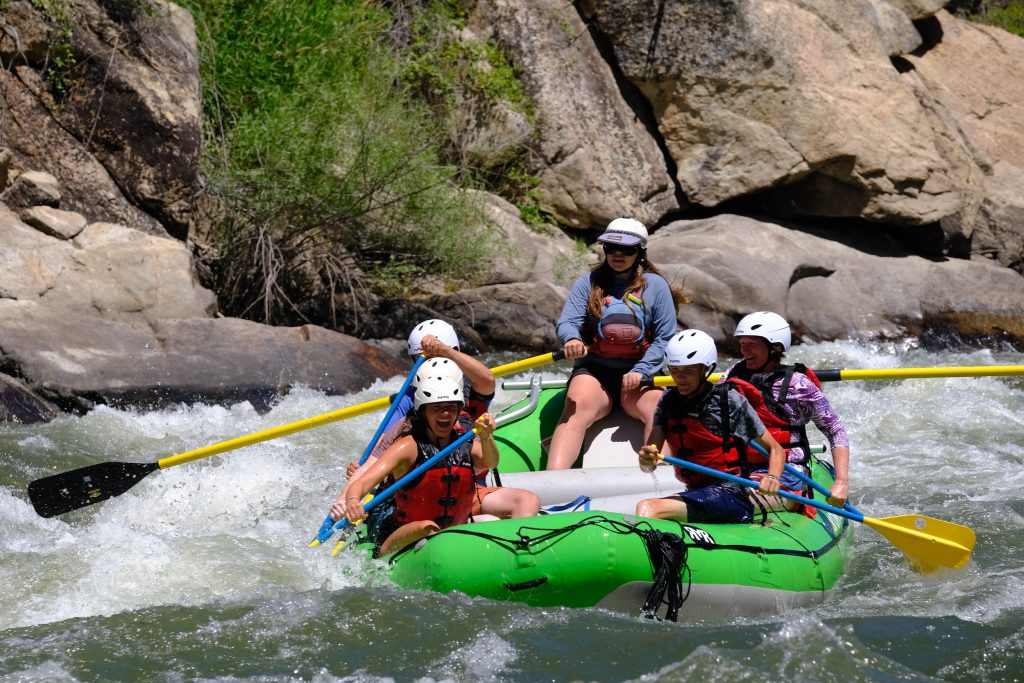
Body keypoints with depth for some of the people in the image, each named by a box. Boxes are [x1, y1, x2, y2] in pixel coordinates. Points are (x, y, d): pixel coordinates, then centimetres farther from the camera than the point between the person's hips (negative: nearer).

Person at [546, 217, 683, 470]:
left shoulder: (655, 285, 7)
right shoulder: (589, 282, 10)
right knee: (576, 408, -32)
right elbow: (567, 321, -1)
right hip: (593, 372, -1)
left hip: (640, 375, 1)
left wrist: (640, 372, -14)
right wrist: (571, 338, -27)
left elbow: (665, 338, 0)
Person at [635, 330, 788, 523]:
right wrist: (646, 461, -19)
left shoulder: (729, 400, -3)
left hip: (731, 494, -6)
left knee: (647, 509, -26)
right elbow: (648, 466, 5)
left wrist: (773, 478, -19)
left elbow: (776, 449, 2)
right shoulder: (668, 401, 11)